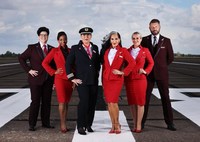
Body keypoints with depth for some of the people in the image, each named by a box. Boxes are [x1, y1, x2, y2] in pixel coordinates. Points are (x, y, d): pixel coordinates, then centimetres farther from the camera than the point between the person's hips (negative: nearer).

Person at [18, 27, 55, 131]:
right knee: (35, 102, -2)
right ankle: (32, 124, 7)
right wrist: (28, 70, -6)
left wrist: (54, 79, 6)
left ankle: (45, 122, 17)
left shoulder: (52, 49, 9)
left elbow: (54, 65, 13)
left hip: (48, 80, 4)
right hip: (36, 79, -3)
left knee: (47, 102, 7)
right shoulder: (32, 48, 0)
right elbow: (21, 58, 2)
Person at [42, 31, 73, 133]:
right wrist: (54, 72, -3)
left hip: (70, 79, 4)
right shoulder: (54, 51, 2)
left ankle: (64, 124, 15)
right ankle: (63, 124, 1)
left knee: (66, 102, 7)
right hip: (60, 78, -4)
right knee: (62, 102, -8)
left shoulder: (70, 51, 11)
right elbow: (45, 63, 2)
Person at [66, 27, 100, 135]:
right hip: (82, 81, -4)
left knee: (92, 104, 6)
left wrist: (97, 73, 12)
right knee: (84, 103, -11)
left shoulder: (95, 48, 11)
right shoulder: (75, 48, 1)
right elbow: (68, 64, 0)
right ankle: (81, 127, -1)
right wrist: (72, 78, -4)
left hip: (94, 81, 4)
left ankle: (88, 125, 18)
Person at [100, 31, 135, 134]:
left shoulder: (123, 51, -1)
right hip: (106, 79, 4)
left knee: (113, 102, -12)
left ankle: (117, 124, 6)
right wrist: (102, 81, 13)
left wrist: (123, 72, -11)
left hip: (117, 79, -4)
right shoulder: (106, 51, 11)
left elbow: (132, 63, -9)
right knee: (109, 103, 3)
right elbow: (104, 66, 14)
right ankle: (113, 125, 13)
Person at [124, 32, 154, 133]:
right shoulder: (127, 51, 7)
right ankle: (135, 124, 16)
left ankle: (139, 125, 8)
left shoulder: (145, 51, 1)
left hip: (140, 79, -2)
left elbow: (151, 63, 9)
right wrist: (124, 79, 7)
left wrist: (145, 71, -6)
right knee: (132, 102, 5)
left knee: (140, 102, 0)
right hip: (129, 79, 2)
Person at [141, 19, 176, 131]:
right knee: (145, 97, 3)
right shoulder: (145, 40, 6)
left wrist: (161, 66, 7)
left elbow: (171, 57, 6)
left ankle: (170, 123, 7)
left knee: (166, 98, 1)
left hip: (161, 73, -1)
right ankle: (142, 121, 11)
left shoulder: (166, 41, 4)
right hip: (148, 73, 1)